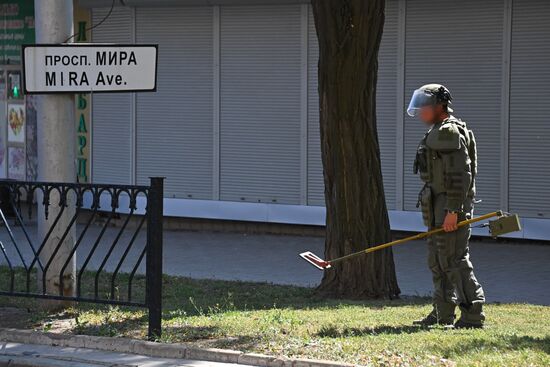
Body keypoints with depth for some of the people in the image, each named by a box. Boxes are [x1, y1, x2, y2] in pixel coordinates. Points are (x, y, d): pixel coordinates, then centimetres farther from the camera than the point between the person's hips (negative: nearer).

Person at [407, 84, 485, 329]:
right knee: (437, 260, 15)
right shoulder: (437, 133, 19)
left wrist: (453, 210, -25)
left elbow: (460, 175, -22)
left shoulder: (450, 133, -15)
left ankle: (473, 315, -11)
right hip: (440, 204, 11)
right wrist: (434, 211, 24)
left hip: (452, 205, -11)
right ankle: (443, 314, 23)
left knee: (454, 259, -12)